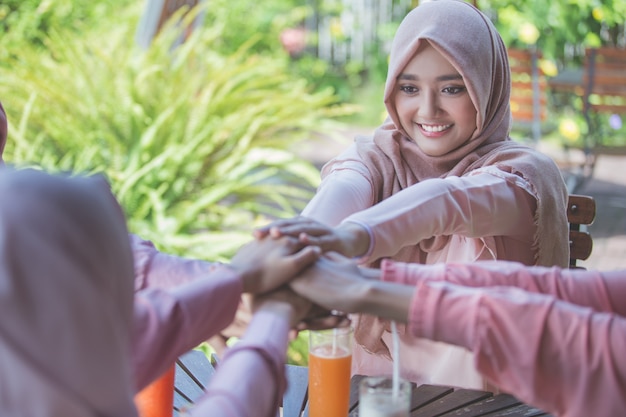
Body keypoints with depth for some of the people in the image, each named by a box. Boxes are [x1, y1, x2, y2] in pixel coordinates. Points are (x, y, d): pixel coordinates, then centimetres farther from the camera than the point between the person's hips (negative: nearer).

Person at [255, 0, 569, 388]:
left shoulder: (524, 171, -5)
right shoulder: (374, 157, 4)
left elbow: (450, 201, -27)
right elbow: (343, 190, -20)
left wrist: (356, 236, -47)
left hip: (478, 399, -1)